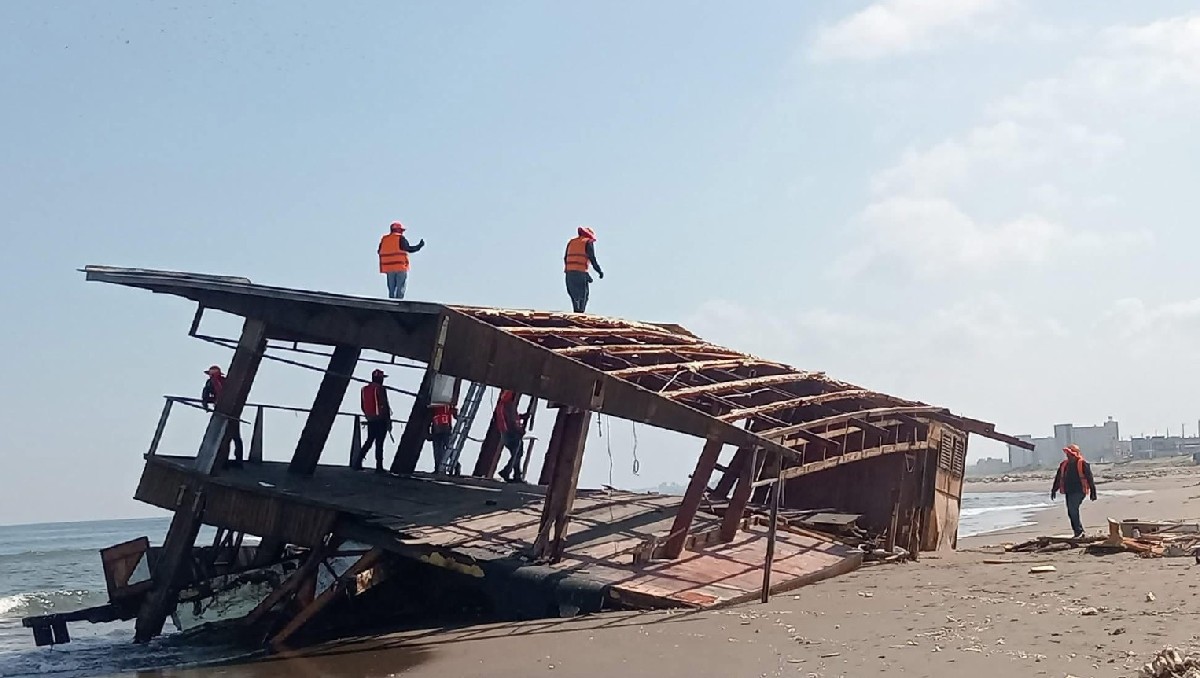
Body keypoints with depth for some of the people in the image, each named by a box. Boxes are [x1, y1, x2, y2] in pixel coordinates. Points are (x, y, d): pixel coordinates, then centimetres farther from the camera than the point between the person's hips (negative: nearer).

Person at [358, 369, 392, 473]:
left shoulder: (364, 389, 9)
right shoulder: (380, 389, -11)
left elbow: (363, 407, 14)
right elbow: (385, 407, -13)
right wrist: (389, 422, -8)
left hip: (370, 420, 6)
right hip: (380, 420, -6)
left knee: (369, 441, 15)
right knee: (379, 443, -3)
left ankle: (358, 462, 8)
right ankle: (379, 466, -3)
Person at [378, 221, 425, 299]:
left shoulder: (384, 239, 11)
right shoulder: (401, 238, -6)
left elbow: (380, 252, 12)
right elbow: (409, 249, -13)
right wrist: (419, 245, -2)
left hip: (389, 268, 5)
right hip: (401, 267, -5)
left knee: (391, 289, 12)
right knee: (401, 289, -2)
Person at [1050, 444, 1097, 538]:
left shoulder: (1082, 464, -6)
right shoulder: (1064, 464, 13)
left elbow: (1090, 478, -4)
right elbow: (1058, 478, 19)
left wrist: (1093, 492, -5)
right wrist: (1054, 490, 17)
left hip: (1079, 491, -7)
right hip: (1069, 491, 7)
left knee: (1073, 510, -19)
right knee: (1071, 512, 7)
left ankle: (1079, 531, -11)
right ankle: (1080, 532, 18)